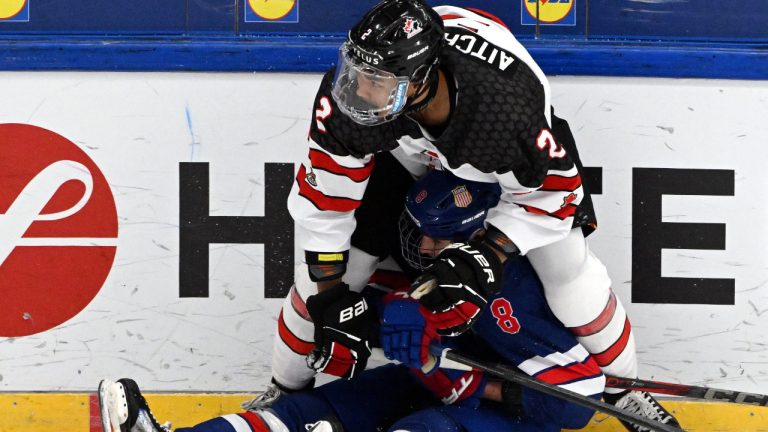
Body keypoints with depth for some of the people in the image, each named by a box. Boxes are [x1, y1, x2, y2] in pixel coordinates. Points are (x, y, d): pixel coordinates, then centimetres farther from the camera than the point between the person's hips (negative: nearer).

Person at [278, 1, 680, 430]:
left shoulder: (509, 104, -46)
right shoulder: (349, 91, -39)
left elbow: (552, 193, -27)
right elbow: (323, 201, -25)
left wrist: (482, 260, -32)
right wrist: (331, 305, -21)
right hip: (404, 154, 2)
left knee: (570, 273, -4)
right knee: (327, 273, -1)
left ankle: (622, 387, 24)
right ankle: (285, 390, 26)